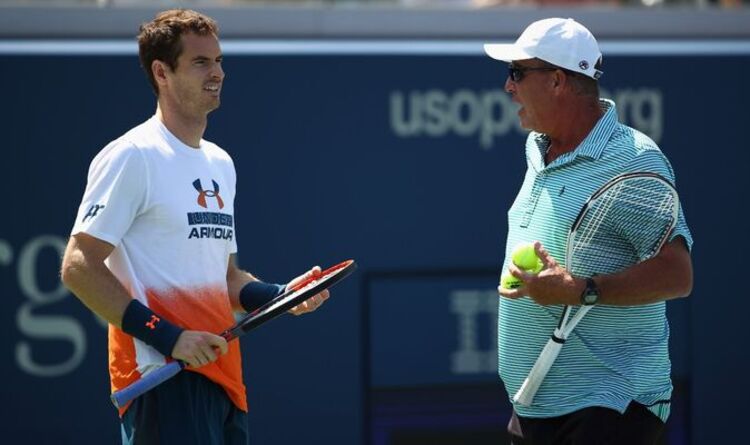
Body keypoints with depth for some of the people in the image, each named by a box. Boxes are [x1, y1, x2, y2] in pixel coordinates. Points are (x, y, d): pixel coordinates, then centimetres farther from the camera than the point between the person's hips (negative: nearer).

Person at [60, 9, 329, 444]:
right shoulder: (132, 157, -8)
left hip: (223, 375, 8)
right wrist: (167, 337, -20)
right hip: (163, 376, -8)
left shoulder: (221, 164, 19)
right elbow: (79, 266, -14)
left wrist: (283, 295, 6)